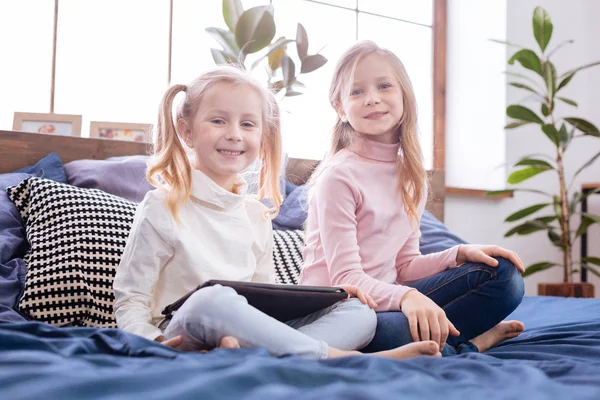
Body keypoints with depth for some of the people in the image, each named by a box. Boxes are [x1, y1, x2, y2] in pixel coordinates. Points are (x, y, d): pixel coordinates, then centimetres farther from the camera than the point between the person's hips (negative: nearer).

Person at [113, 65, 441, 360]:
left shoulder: (257, 215, 16)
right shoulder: (162, 209, -2)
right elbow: (130, 301, -3)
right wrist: (152, 342, -25)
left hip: (247, 332, 6)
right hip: (187, 337, -6)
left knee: (359, 313, -9)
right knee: (212, 299, -39)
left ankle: (246, 352, -36)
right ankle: (335, 356, -28)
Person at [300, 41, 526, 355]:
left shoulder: (412, 178, 10)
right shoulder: (339, 176, -13)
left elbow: (403, 266, 14)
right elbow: (345, 277, -19)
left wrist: (458, 254, -3)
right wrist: (406, 297, -37)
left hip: (384, 298, 7)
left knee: (503, 274, -1)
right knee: (388, 330, -41)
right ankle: (468, 346, -11)